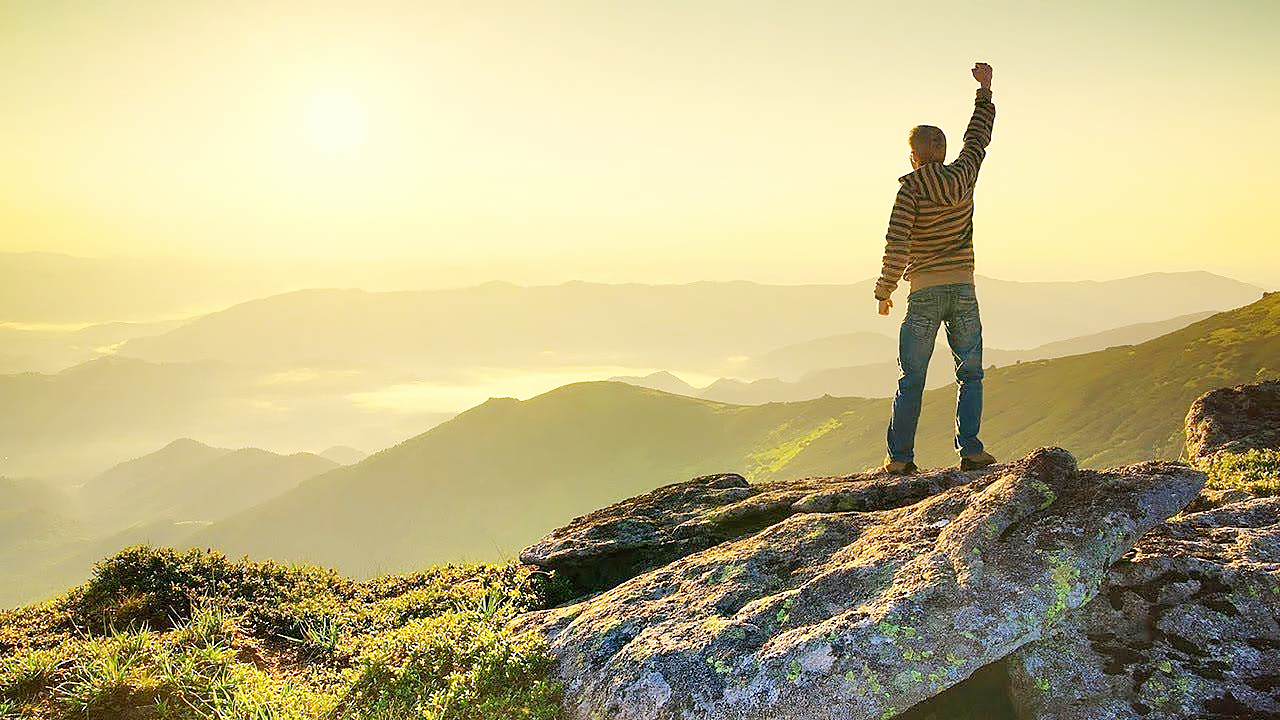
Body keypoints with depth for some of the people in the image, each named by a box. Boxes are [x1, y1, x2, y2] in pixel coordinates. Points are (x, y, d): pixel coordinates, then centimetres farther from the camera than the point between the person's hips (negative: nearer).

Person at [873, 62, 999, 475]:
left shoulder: (911, 189, -8)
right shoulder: (962, 177, 3)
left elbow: (897, 245, -14)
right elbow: (979, 135, 20)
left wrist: (884, 290, -3)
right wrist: (985, 90, 33)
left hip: (924, 294, -3)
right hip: (963, 291, 3)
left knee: (911, 379, 3)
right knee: (970, 374, 11)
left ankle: (900, 456, 4)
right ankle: (970, 450, 5)